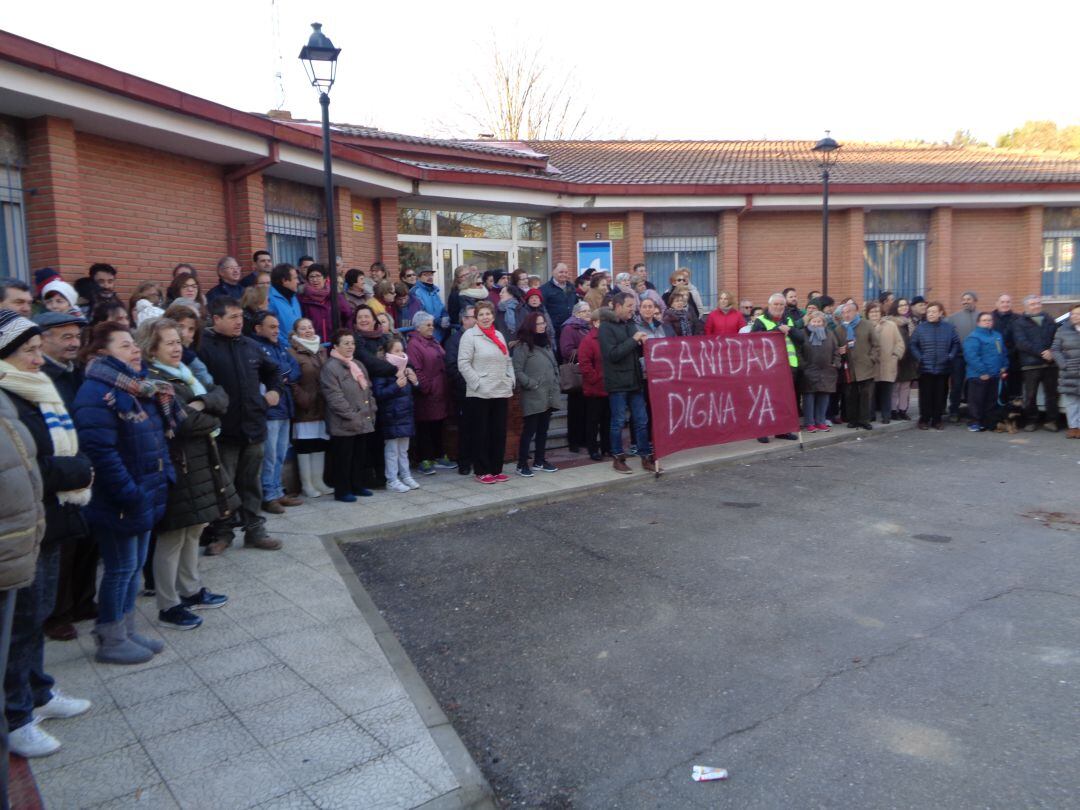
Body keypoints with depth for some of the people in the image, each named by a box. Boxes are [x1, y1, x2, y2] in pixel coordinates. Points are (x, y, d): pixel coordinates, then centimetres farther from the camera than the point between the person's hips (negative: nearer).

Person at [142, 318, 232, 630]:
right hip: (176, 466, -9)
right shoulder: (152, 381, -13)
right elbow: (184, 422, -24)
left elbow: (221, 398, 2)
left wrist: (201, 404, -17)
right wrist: (212, 420, -6)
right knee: (173, 537, 0)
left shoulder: (185, 373, 13)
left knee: (194, 529, 17)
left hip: (201, 463, 9)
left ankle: (191, 591, 31)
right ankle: (168, 607, 11)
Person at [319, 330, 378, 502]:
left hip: (364, 422, 8)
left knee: (360, 456, 15)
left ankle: (357, 486, 27)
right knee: (343, 458, 0)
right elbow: (335, 397, -18)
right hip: (344, 425, -8)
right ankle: (341, 490, 10)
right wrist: (352, 417, -19)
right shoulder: (330, 368, -11)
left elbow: (368, 390, 20)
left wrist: (372, 410, 8)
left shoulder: (358, 365, 16)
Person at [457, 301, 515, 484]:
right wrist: (478, 383, -16)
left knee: (499, 433, 9)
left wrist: (510, 382, 6)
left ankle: (496, 470, 19)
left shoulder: (499, 335, 16)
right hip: (479, 394, -6)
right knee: (480, 433, 1)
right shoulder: (470, 335, -4)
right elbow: (463, 364, -11)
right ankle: (481, 471, 9)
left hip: (501, 393, 6)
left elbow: (508, 361, 19)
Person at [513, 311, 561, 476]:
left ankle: (539, 461, 23)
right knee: (529, 430, -5)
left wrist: (555, 383, 11)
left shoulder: (546, 344, 16)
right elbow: (518, 371, -14)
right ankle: (522, 464, 2)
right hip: (533, 397, -8)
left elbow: (555, 365, 22)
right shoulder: (523, 346, -9)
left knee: (543, 429, 13)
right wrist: (533, 385, -15)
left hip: (549, 396, 8)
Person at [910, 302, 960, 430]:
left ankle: (937, 420, 17)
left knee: (940, 395, 7)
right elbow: (913, 345, 2)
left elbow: (956, 343, 8)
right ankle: (924, 420, 11)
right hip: (926, 368, -1)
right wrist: (920, 358, -9)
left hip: (943, 368, 1)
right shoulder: (920, 328, -1)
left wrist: (951, 356, -4)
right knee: (925, 395, 1)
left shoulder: (949, 327, 2)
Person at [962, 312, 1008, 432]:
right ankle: (974, 422, 5)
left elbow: (1003, 353, 21)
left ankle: (990, 422, 21)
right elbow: (971, 356, -19)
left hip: (995, 375, 8)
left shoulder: (997, 336, 16)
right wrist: (982, 371, -21)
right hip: (978, 376, -8)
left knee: (992, 400, 13)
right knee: (977, 400, -3)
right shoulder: (973, 337, -11)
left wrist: (1004, 367, 8)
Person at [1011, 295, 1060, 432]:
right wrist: (1041, 352, -16)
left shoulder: (1049, 320, 17)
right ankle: (1031, 421, 9)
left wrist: (1053, 352, -7)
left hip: (1050, 363, 3)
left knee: (1051, 393, 3)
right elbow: (1021, 343, -9)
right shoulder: (1019, 323, 4)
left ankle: (1051, 420, 11)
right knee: (1030, 395, -1)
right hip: (1031, 365, -3)